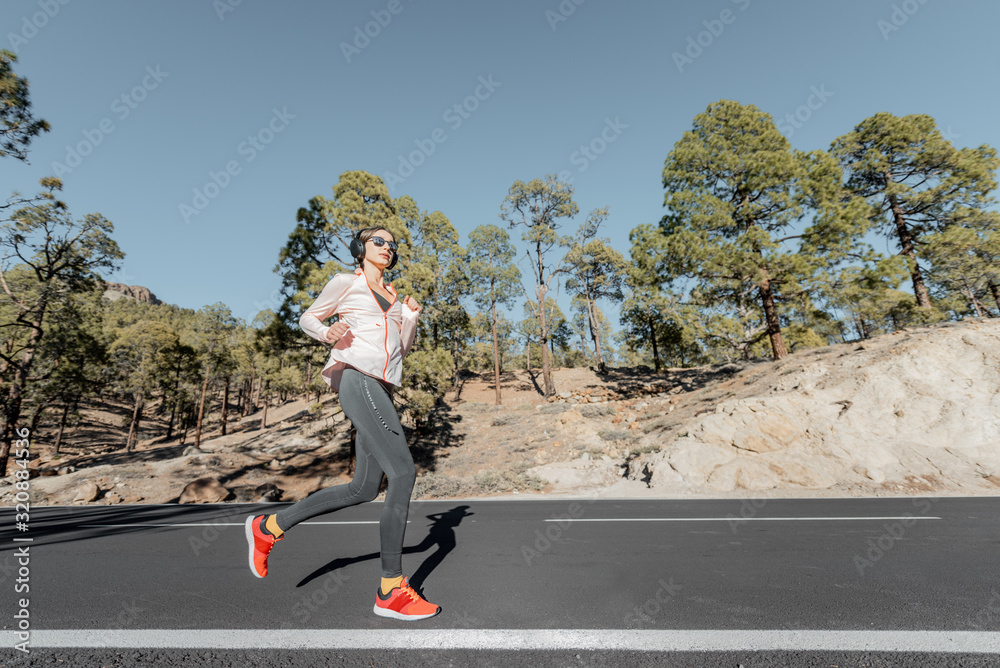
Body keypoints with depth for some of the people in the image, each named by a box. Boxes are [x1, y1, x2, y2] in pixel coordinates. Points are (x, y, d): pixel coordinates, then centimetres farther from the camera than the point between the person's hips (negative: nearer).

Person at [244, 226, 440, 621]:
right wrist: (327, 332, -10)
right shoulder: (346, 282, 9)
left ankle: (269, 527, 22)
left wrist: (411, 316, 8)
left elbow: (404, 347, 26)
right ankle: (391, 592, -9)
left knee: (363, 489, 5)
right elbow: (307, 318, 12)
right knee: (403, 472, -18)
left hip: (381, 389, 8)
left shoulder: (393, 296, 26)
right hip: (356, 377, -8)